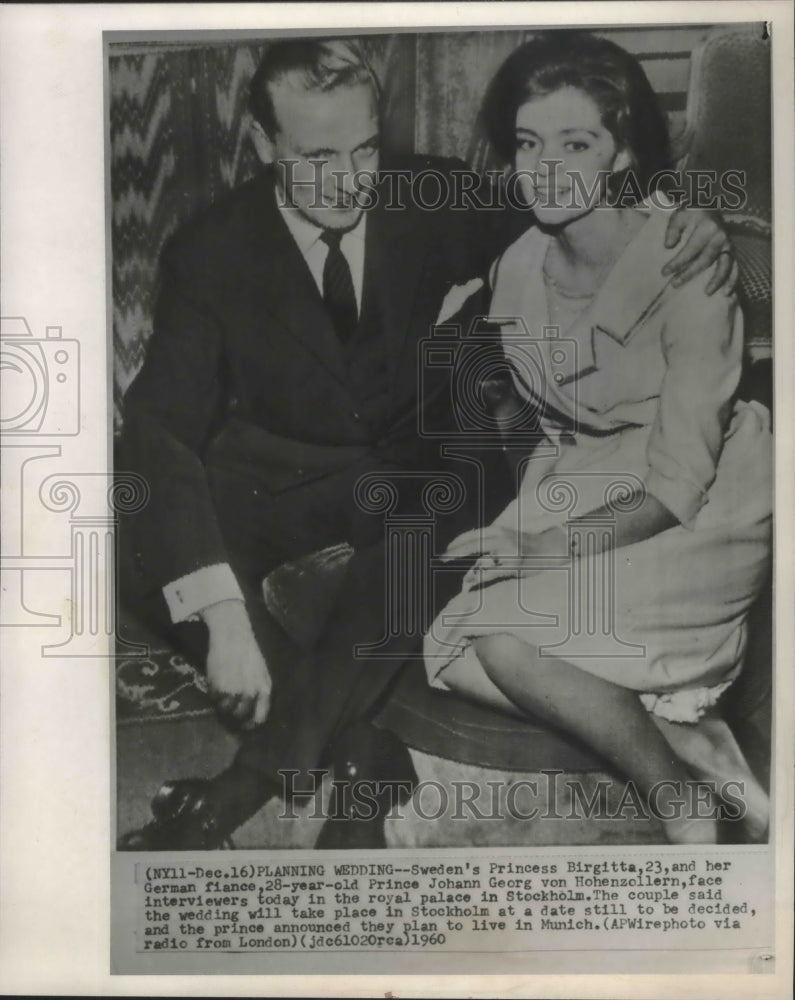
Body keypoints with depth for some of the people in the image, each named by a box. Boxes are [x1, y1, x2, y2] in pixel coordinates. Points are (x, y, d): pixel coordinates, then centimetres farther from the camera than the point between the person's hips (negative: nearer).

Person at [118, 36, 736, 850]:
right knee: (143, 544, -31)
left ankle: (236, 792, -27)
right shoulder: (210, 253, -11)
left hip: (411, 475, 0)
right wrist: (224, 619, -35)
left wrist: (690, 223, -14)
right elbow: (160, 432, -21)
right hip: (274, 479, 0)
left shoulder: (434, 201, -4)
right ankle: (347, 746, -24)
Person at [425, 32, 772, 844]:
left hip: (696, 514, -6)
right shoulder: (518, 268, 2)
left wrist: (541, 546, -24)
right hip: (578, 493, 7)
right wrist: (521, 520, -5)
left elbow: (677, 486, -19)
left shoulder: (689, 264, -18)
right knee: (450, 650, -13)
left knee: (508, 641, -25)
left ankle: (685, 806, -4)